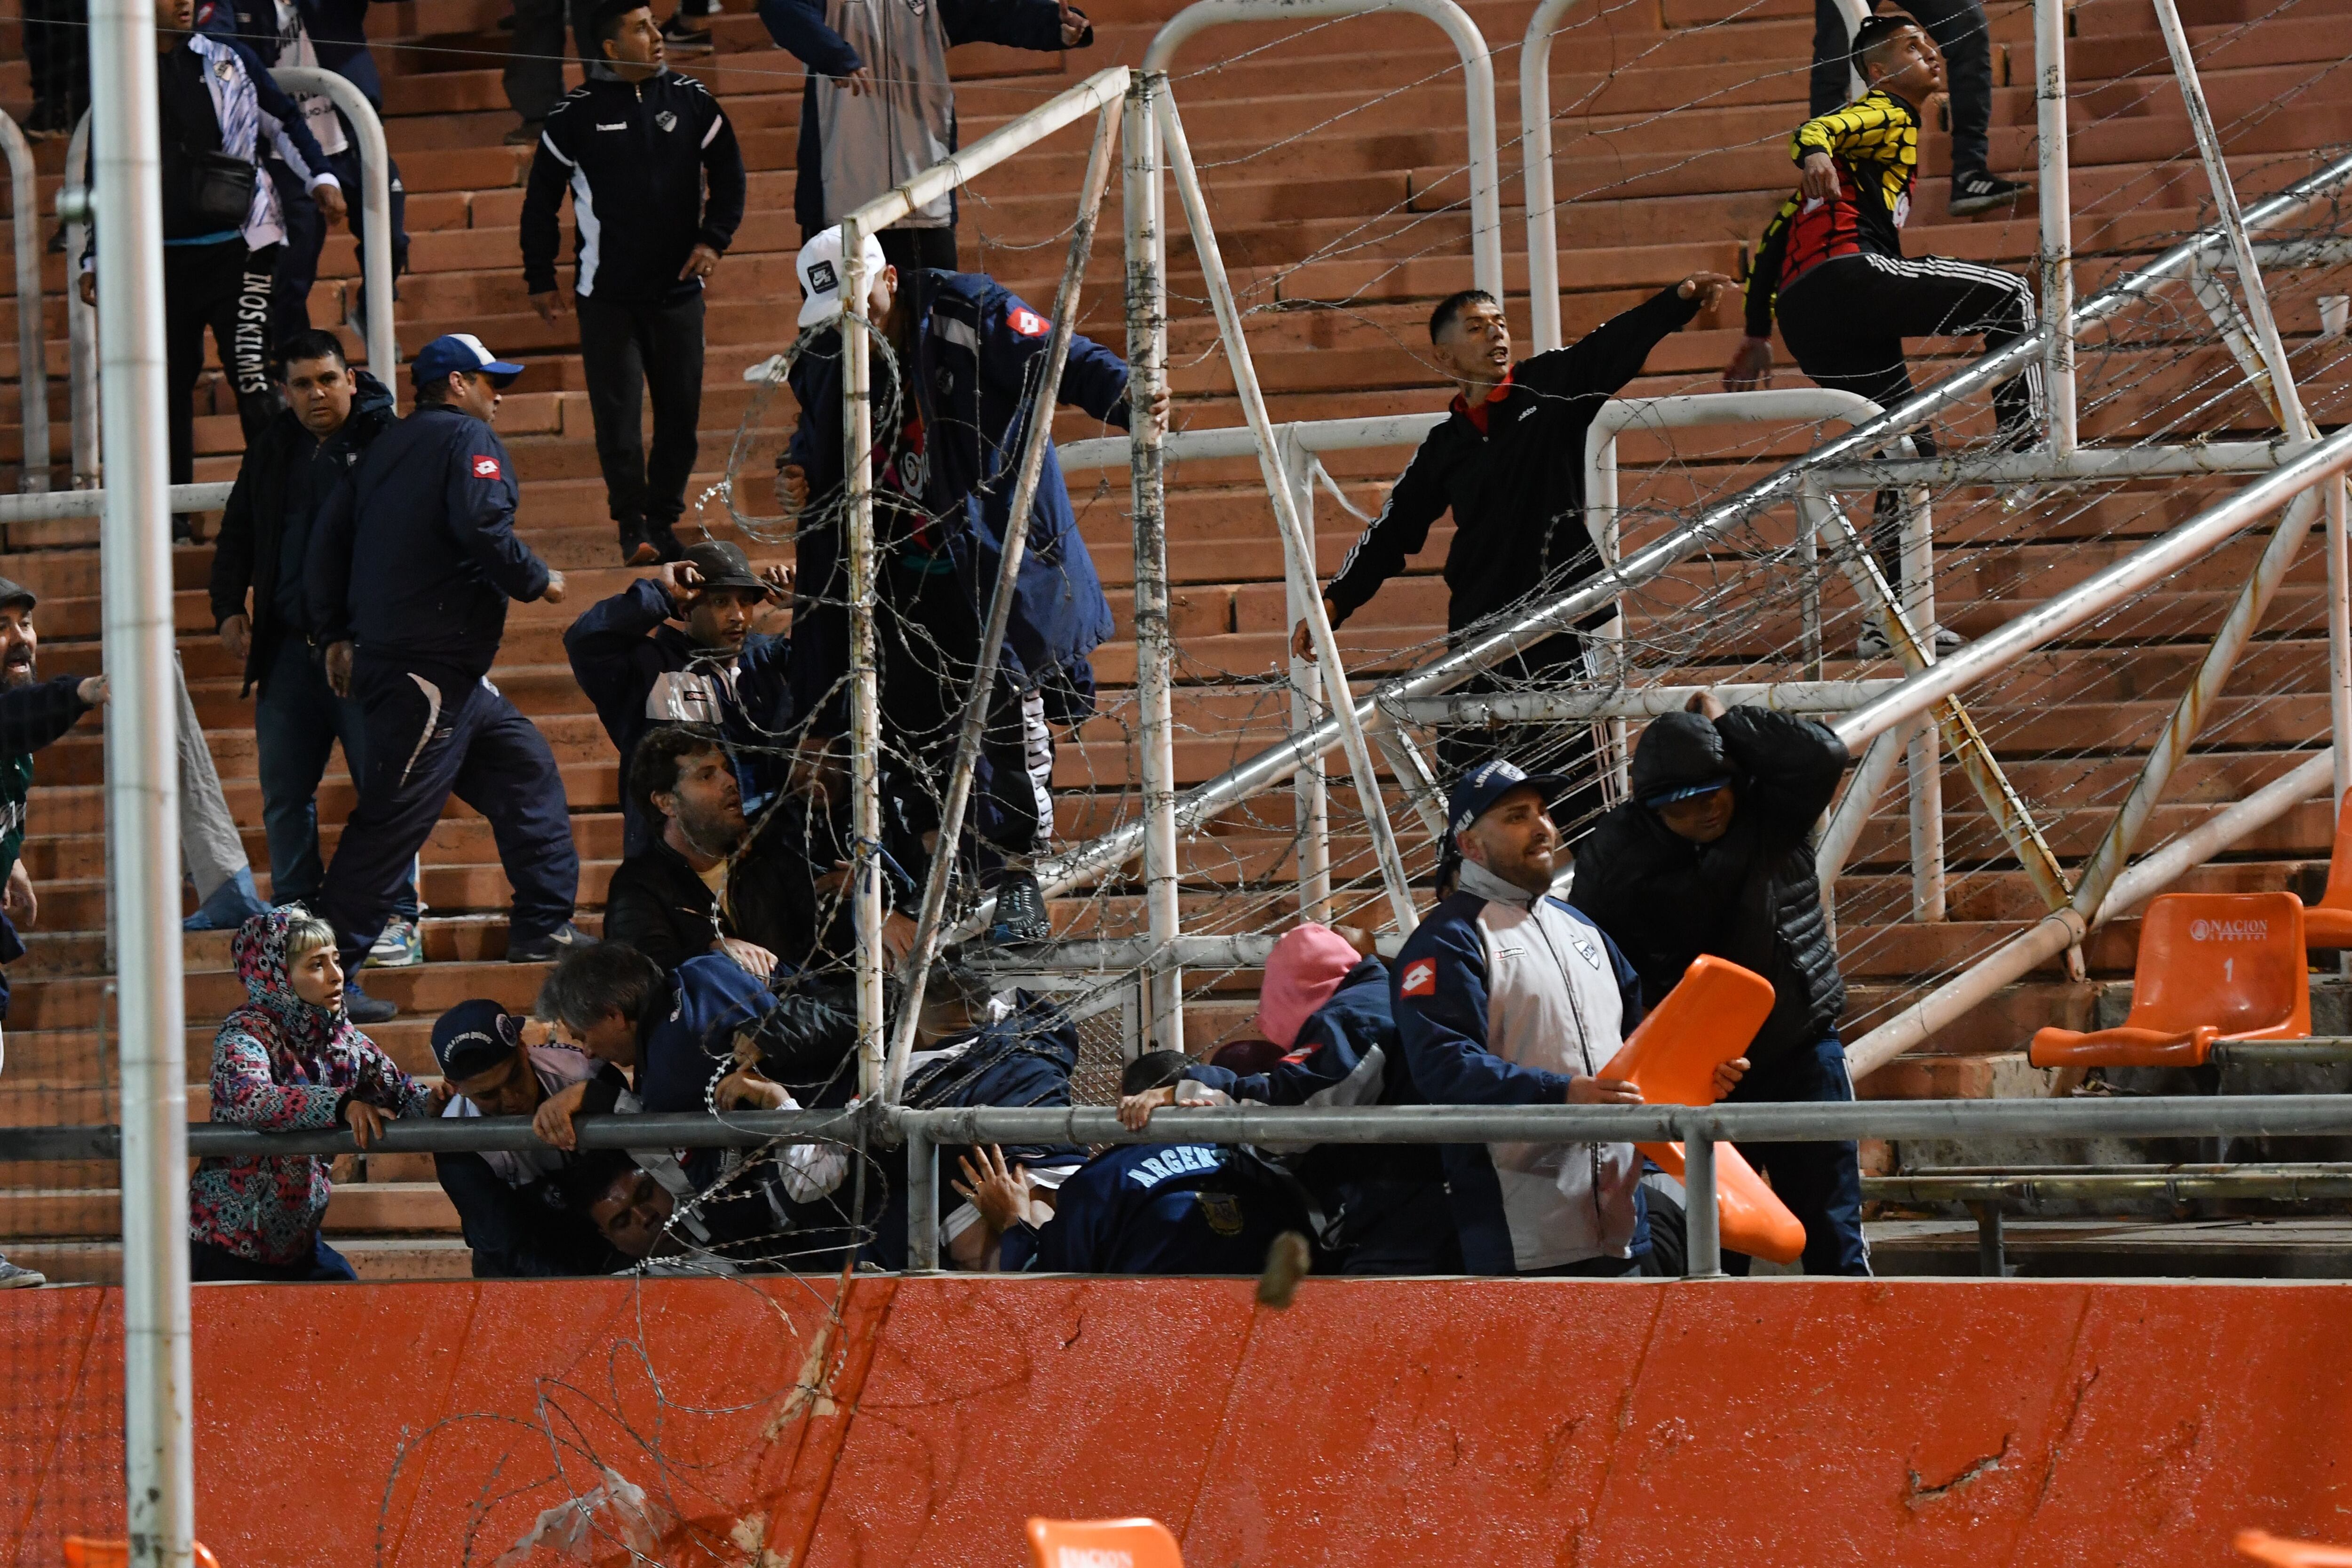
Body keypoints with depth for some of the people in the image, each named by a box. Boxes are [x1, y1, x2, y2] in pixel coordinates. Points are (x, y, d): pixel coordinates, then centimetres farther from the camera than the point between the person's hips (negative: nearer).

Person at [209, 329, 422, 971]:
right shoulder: (272, 453, 15)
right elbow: (236, 538, 25)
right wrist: (229, 609, 11)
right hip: (290, 648, 6)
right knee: (284, 795, 6)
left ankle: (396, 922, 2)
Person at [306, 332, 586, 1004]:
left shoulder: (385, 448, 18)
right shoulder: (468, 440, -6)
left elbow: (327, 542, 17)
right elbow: (482, 528, -22)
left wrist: (337, 635, 20)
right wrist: (538, 582, -7)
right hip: (430, 665, -10)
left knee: (525, 767, 17)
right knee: (395, 816, -11)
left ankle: (544, 929, 18)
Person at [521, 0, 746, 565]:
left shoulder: (691, 100, 3)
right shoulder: (578, 113, -2)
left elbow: (728, 172, 13)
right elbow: (542, 197, 6)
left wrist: (714, 239, 0)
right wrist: (541, 279, 6)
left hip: (678, 287, 2)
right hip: (606, 293, -2)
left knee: (680, 408, 4)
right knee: (617, 412, -7)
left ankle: (665, 519, 15)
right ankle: (632, 523, 0)